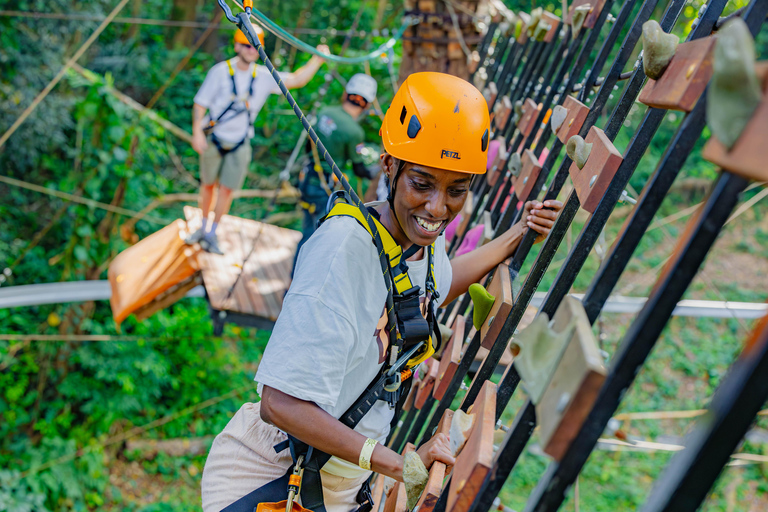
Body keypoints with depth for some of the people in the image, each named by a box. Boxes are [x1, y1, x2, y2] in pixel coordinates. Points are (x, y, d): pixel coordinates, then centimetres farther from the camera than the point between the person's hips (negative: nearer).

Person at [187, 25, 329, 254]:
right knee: (208, 185, 11)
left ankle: (212, 234, 16)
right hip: (213, 140, -1)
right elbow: (200, 103, -7)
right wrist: (197, 132, -17)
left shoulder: (264, 76, -2)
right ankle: (203, 228, 32)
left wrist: (317, 59, -18)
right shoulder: (220, 71, -10)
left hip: (240, 144, 2)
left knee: (226, 189, 1)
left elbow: (296, 80, -6)